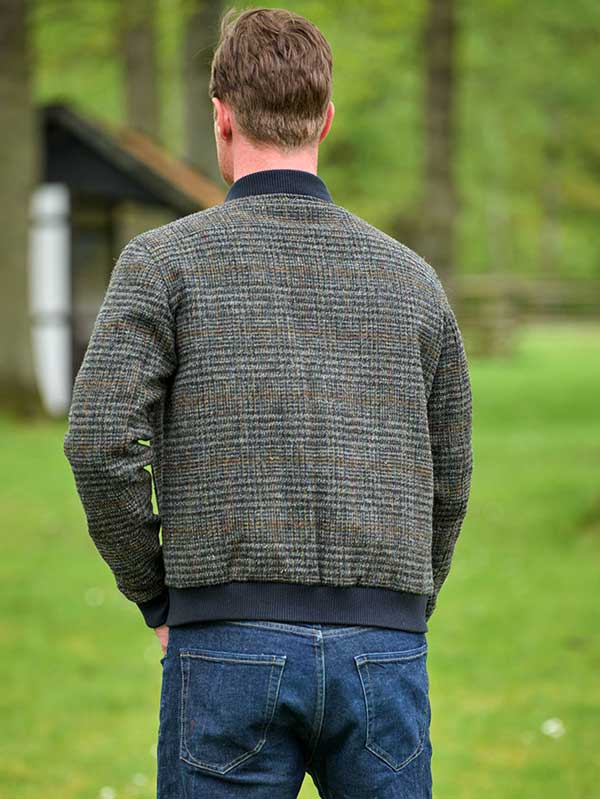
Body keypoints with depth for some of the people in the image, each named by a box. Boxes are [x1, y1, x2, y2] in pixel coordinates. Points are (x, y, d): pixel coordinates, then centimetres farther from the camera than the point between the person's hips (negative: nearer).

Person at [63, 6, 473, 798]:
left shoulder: (165, 258, 0)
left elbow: (101, 440, -10)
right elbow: (448, 480, 15)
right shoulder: (411, 277, 10)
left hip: (231, 649, -2)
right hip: (384, 654, 2)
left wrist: (158, 598, 2)